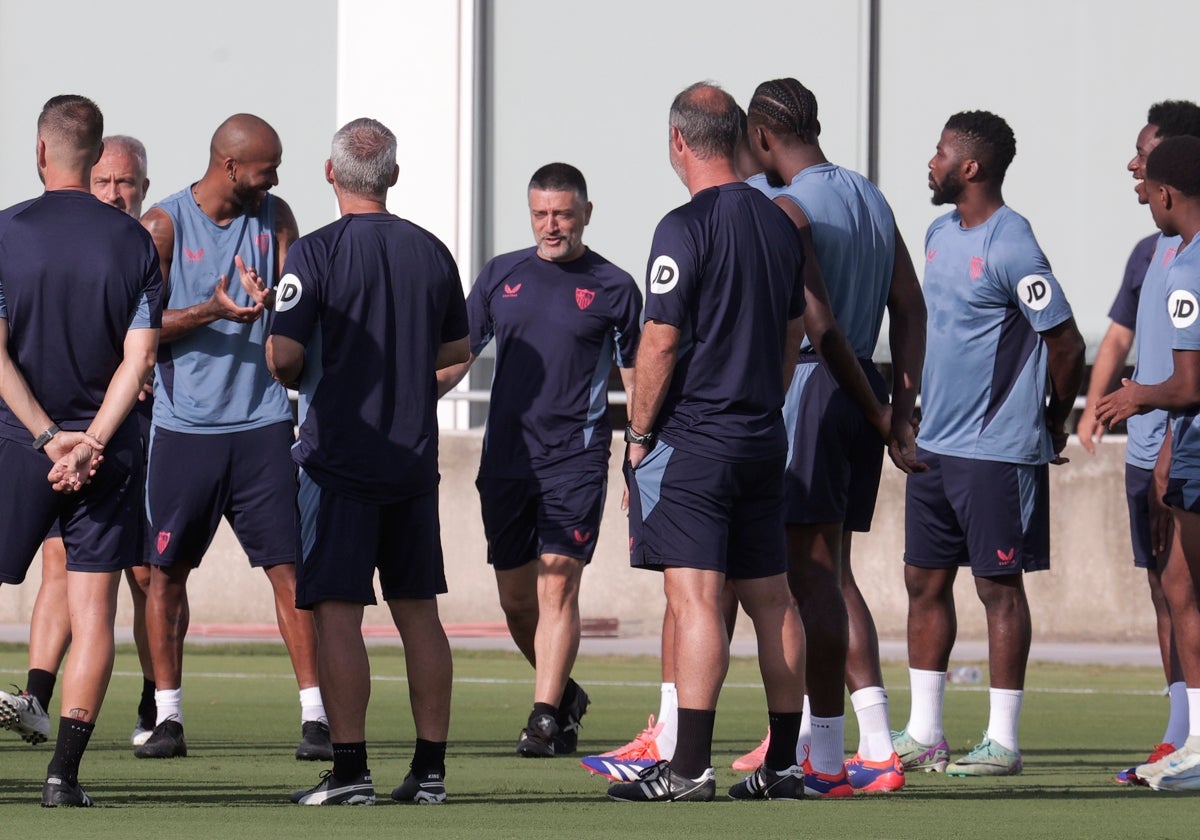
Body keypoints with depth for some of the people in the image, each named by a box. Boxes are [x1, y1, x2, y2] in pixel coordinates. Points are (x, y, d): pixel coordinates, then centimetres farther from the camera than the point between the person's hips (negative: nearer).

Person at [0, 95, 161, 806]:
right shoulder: (134, 242, 1)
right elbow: (139, 358, -5)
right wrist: (90, 444, -10)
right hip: (109, 448, 1)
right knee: (93, 610, 2)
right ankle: (65, 769, -3)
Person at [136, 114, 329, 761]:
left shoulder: (275, 217, 8)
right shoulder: (164, 225, -2)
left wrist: (269, 301, -16)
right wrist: (211, 310, -22)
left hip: (261, 422, 1)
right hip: (183, 425, -1)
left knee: (288, 567, -5)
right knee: (165, 570, 3)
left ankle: (314, 716, -5)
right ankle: (167, 716, 13)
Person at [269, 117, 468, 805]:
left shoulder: (316, 254, -11)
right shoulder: (432, 253, 5)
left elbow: (284, 355, -15)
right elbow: (458, 348, 15)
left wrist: (295, 373, 7)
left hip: (339, 458, -5)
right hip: (415, 458, 5)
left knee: (338, 612, -3)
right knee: (418, 610, 10)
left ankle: (351, 770, -7)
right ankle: (430, 768, 11)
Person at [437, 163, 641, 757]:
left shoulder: (614, 288, 3)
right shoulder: (501, 275, 11)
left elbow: (636, 380, 7)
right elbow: (455, 357, 15)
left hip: (576, 458, -4)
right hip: (505, 460, 4)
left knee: (557, 581, -13)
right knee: (515, 598, 7)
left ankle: (545, 719, -13)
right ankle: (563, 693, 28)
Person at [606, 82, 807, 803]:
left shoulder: (686, 228, -12)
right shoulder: (781, 224, 10)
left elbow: (661, 341, -14)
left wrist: (639, 433, -5)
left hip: (692, 440, -7)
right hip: (764, 439, 7)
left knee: (695, 595, -11)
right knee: (771, 596, 11)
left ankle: (691, 765, -17)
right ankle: (784, 765, 14)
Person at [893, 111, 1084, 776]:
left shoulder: (1012, 247, -16)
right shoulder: (940, 234, 11)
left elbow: (1066, 343, -13)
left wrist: (1054, 424, -2)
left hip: (997, 449, -9)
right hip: (935, 442, 9)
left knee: (999, 585, -2)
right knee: (925, 582, 9)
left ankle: (1003, 741, 2)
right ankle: (923, 735, 15)